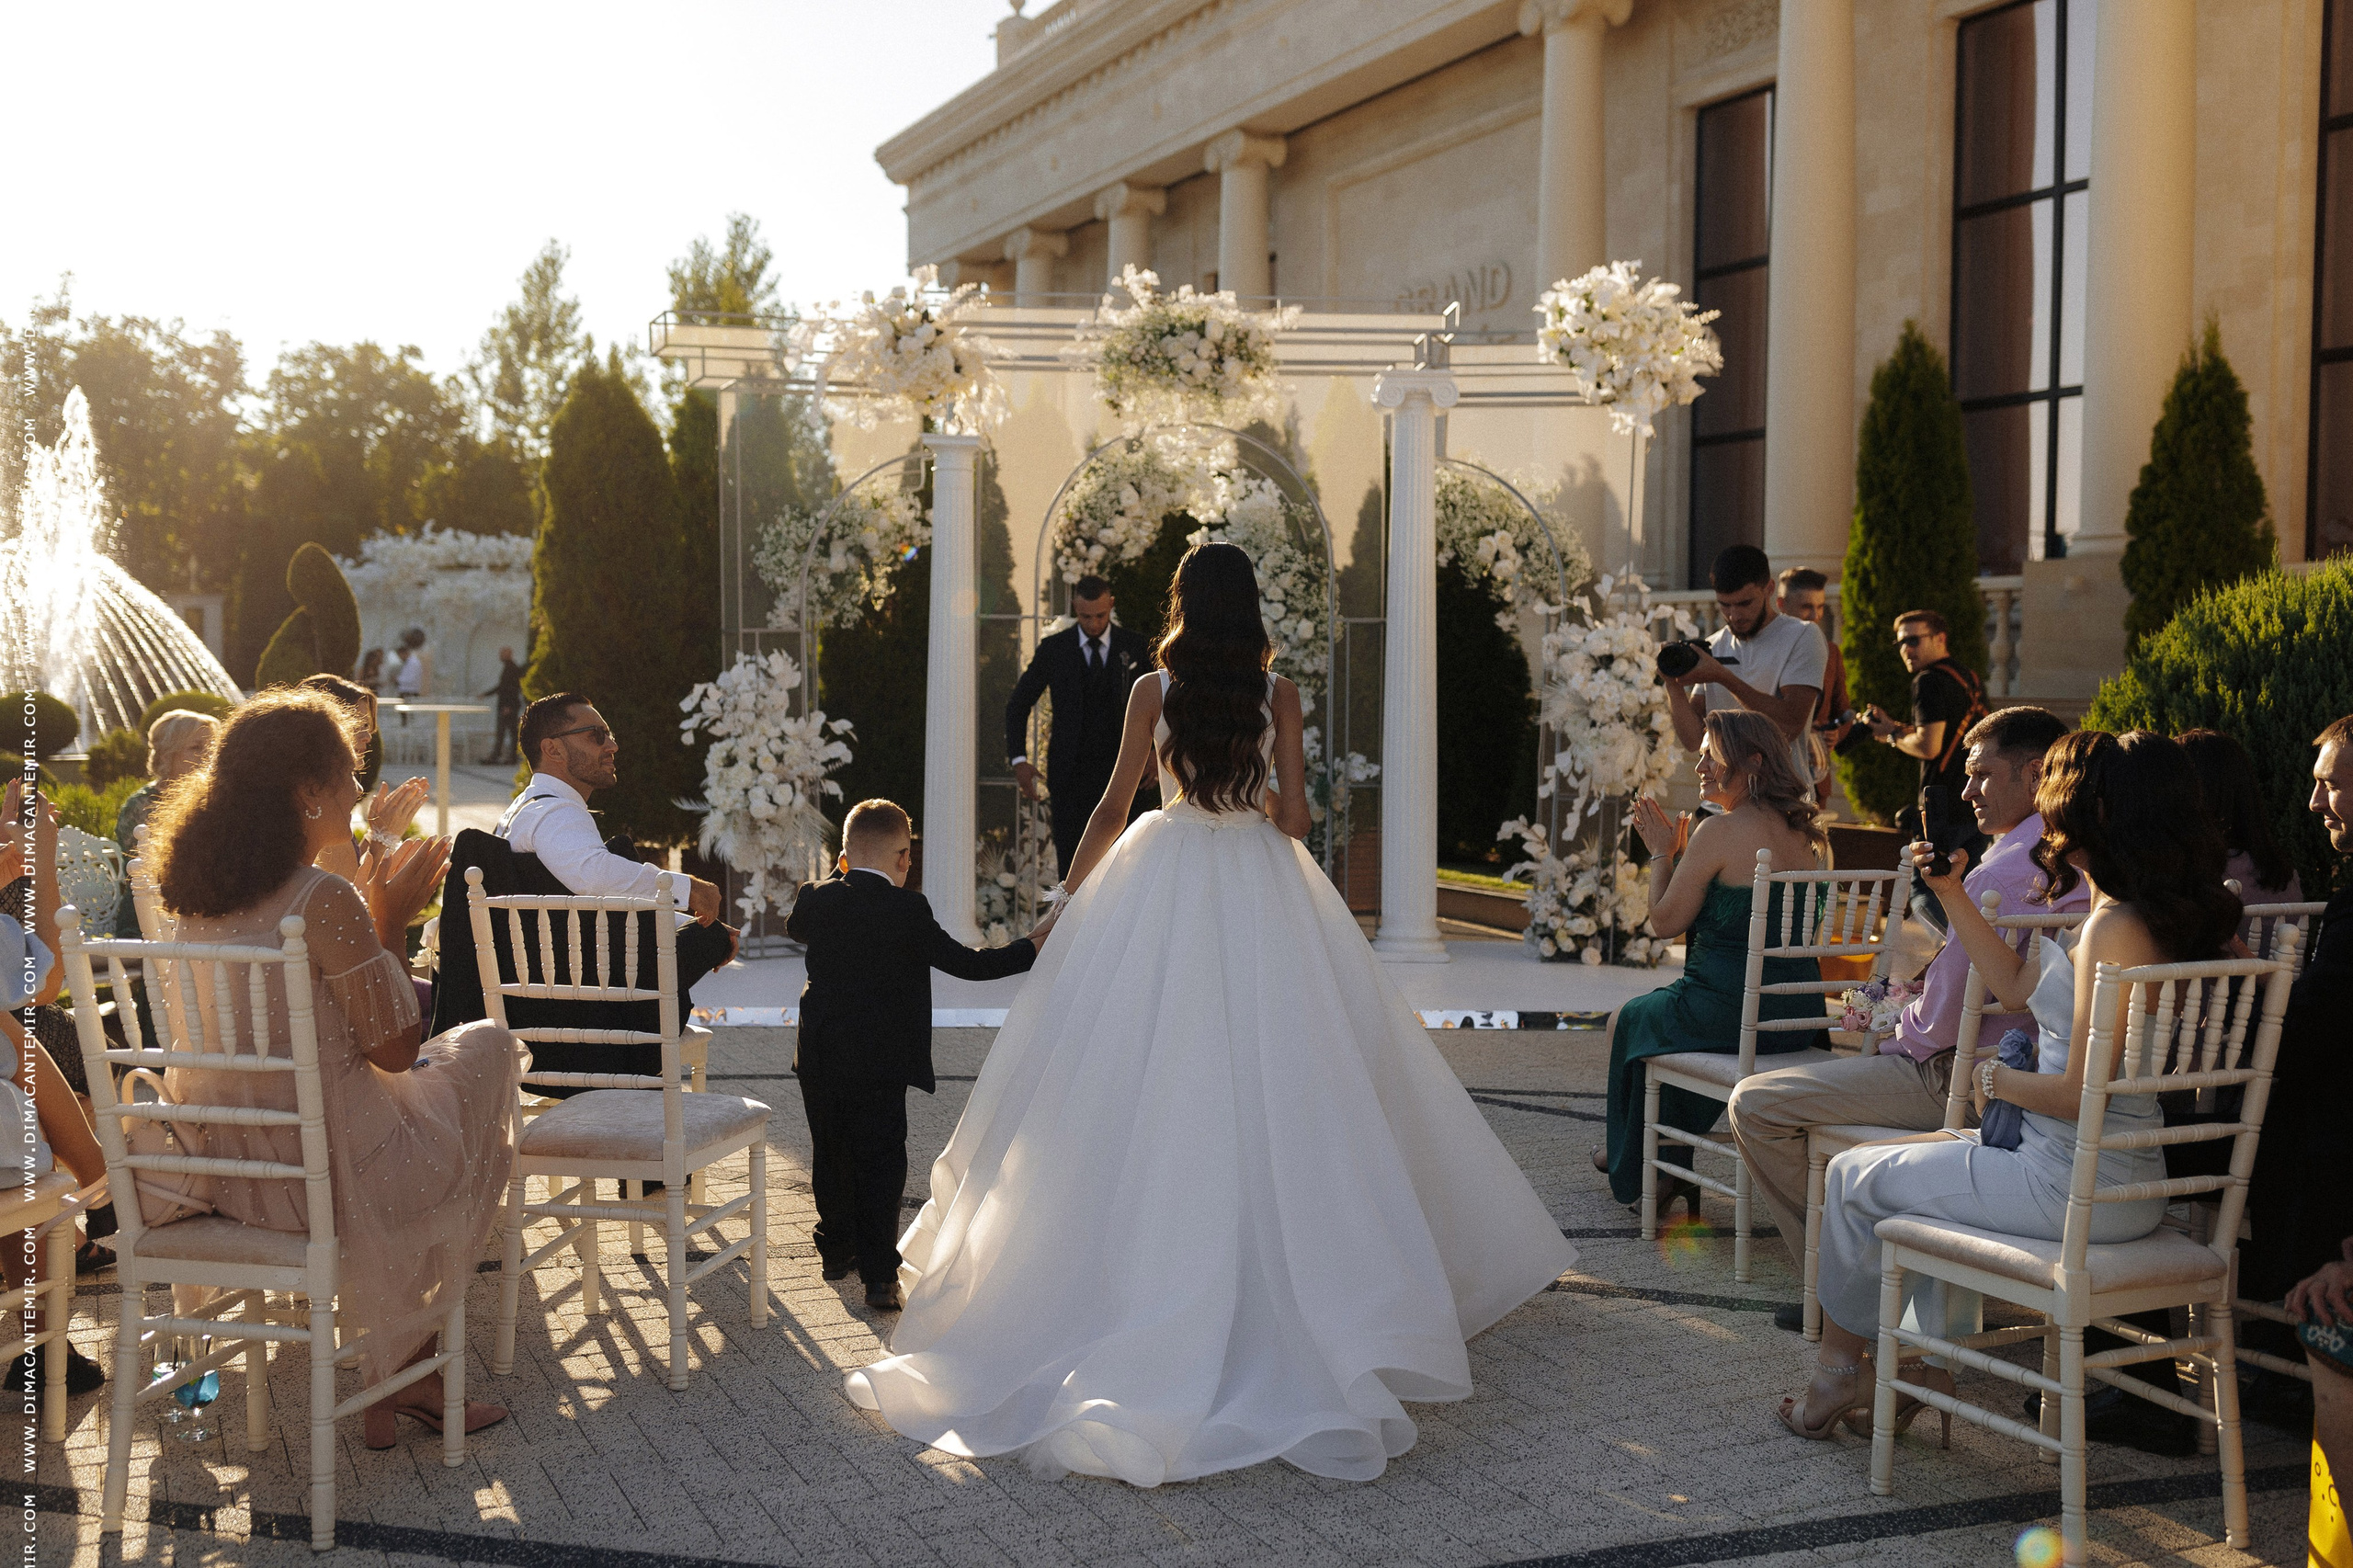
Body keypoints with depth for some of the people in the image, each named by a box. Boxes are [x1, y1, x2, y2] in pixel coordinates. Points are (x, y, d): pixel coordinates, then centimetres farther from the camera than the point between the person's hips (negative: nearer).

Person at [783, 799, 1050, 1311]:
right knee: (880, 1164, -1)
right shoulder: (907, 909, -13)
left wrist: (839, 875, 22)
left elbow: (793, 925, 23)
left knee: (830, 1156, 19)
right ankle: (880, 1276, -6)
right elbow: (964, 962, -11)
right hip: (879, 1063, -4)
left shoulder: (817, 899, -1)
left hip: (818, 1059, 5)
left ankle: (837, 1250, 33)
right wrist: (1031, 948, -4)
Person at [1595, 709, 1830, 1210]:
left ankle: (1633, 1167, 39)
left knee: (1627, 1021, 22)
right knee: (1672, 1017, 33)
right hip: (1799, 1017, 8)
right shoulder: (1801, 833, 7)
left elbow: (1666, 921, -9)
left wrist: (1660, 852, 3)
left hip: (1732, 1011, -8)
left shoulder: (1720, 831, -17)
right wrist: (1677, 853, 22)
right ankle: (1672, 1168, 39)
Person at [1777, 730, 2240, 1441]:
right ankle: (1934, 1369, 26)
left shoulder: (2117, 930, -24)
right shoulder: (2113, 912, 7)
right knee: (1907, 1160, 28)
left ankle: (1837, 1374, 26)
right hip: (2114, 1178, 10)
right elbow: (2019, 985, 20)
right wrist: (1952, 894, 16)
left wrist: (1997, 1078, -7)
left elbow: (2080, 1092, -25)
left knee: (1853, 1176, 7)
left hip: (2074, 1187, -10)